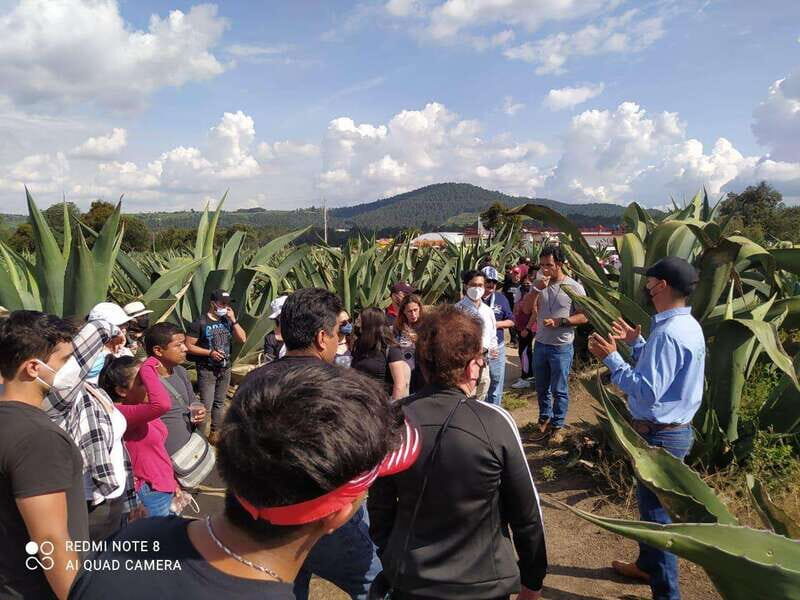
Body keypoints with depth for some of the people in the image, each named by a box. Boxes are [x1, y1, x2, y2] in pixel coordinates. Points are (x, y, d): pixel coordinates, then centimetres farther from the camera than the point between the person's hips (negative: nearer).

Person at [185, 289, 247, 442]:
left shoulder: (227, 321, 5)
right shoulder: (200, 323, -11)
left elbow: (242, 339, -1)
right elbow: (188, 346, -11)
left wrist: (233, 320, -9)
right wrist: (210, 352, -18)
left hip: (225, 369, 6)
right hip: (207, 370, -6)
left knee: (219, 403, 15)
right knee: (206, 405, -8)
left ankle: (215, 432, 27)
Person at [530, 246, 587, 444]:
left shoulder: (574, 287, -10)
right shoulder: (539, 284, 3)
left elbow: (584, 316, -10)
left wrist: (559, 321, -20)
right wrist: (537, 289, -17)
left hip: (562, 347, -4)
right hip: (540, 344, 5)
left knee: (559, 390, 6)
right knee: (542, 388, 16)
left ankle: (558, 426, 21)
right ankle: (544, 420, 33)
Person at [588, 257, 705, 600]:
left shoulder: (668, 333, -26)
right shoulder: (689, 326, 6)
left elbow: (647, 391, -29)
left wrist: (611, 358, -23)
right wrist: (635, 342, 15)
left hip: (660, 436, -10)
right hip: (676, 428, 10)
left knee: (657, 511, 4)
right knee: (651, 503, 25)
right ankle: (647, 565, 44)